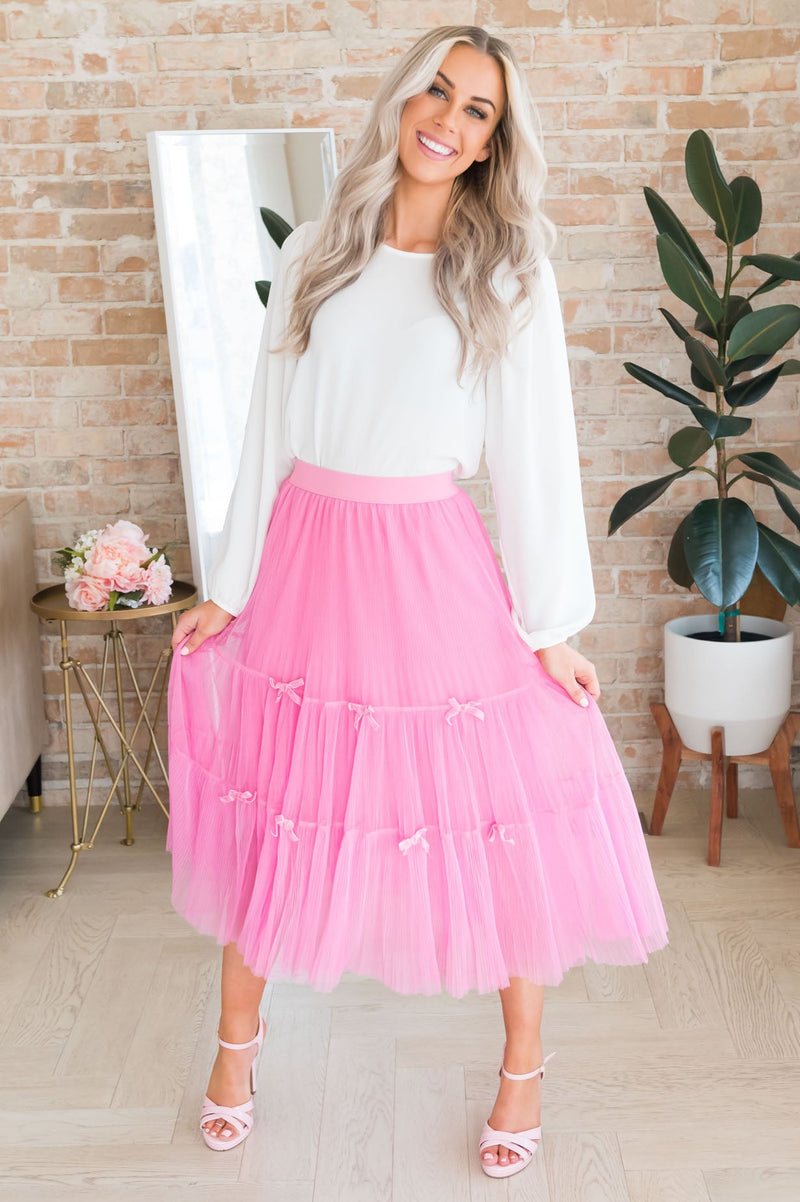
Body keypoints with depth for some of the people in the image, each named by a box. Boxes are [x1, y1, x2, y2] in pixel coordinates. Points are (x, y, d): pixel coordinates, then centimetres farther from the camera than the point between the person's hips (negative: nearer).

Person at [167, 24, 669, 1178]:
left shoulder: (509, 273, -2)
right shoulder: (316, 253, 4)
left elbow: (535, 453, -4)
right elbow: (269, 427, 7)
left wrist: (553, 625, -5)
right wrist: (230, 590, 8)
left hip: (436, 567, -2)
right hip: (307, 561, 3)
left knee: (496, 819, 5)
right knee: (274, 807, 13)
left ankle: (524, 1064, 29)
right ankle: (237, 1040, 36)